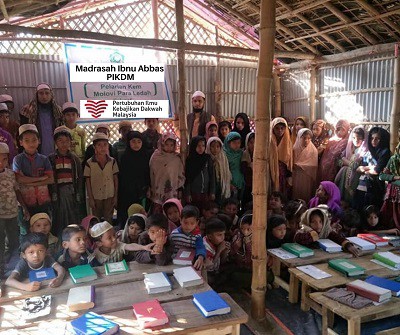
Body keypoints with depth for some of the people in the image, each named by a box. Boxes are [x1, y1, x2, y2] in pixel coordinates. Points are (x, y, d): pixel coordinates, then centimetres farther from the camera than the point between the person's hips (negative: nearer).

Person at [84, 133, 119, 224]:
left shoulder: (112, 161, -2)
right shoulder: (89, 163, -6)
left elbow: (115, 179, 2)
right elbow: (88, 182, -2)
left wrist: (115, 196, 1)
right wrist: (90, 199, -3)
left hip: (109, 196, 1)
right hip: (96, 197, 0)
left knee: (108, 219, 8)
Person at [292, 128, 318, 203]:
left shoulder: (313, 150, -3)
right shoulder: (295, 149, 2)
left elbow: (313, 165, -8)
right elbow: (292, 163, 8)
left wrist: (299, 165, -11)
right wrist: (294, 166, -13)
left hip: (307, 179, -1)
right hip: (296, 179, 2)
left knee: (306, 195, 2)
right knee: (296, 194, 4)